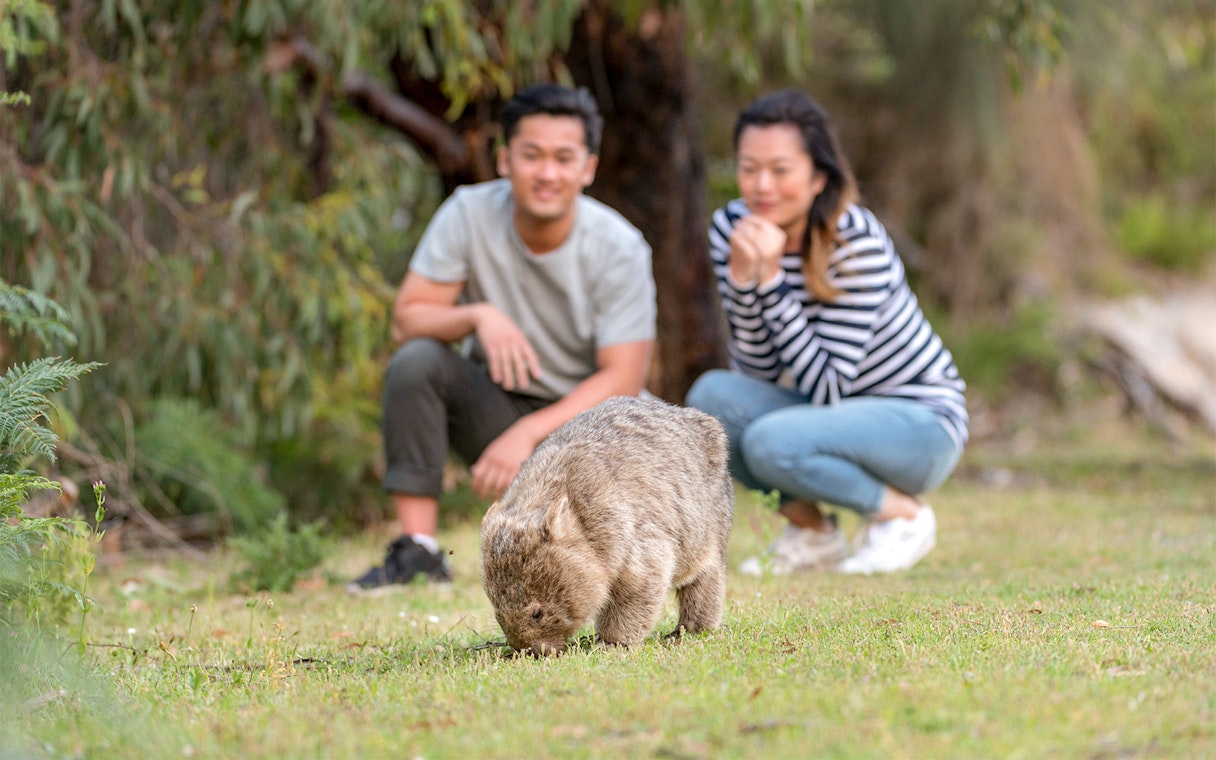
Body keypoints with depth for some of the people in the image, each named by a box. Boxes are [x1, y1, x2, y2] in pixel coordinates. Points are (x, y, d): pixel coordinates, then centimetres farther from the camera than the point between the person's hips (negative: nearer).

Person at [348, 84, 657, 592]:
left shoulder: (619, 250, -16)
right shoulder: (469, 214, -12)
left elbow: (622, 380, -19)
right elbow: (405, 322, -13)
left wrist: (527, 434, -29)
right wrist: (479, 315, -33)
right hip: (494, 402, 1)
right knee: (416, 362, -27)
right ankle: (418, 552, -25)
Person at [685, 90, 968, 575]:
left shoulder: (857, 243, -24)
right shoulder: (730, 229, -8)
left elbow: (825, 390, -27)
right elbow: (757, 374, -10)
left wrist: (771, 279, -33)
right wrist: (742, 277, -26)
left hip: (921, 424, -6)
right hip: (829, 414, 6)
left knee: (771, 441, -30)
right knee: (712, 396, -20)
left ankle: (904, 515, -4)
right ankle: (812, 533, 0)